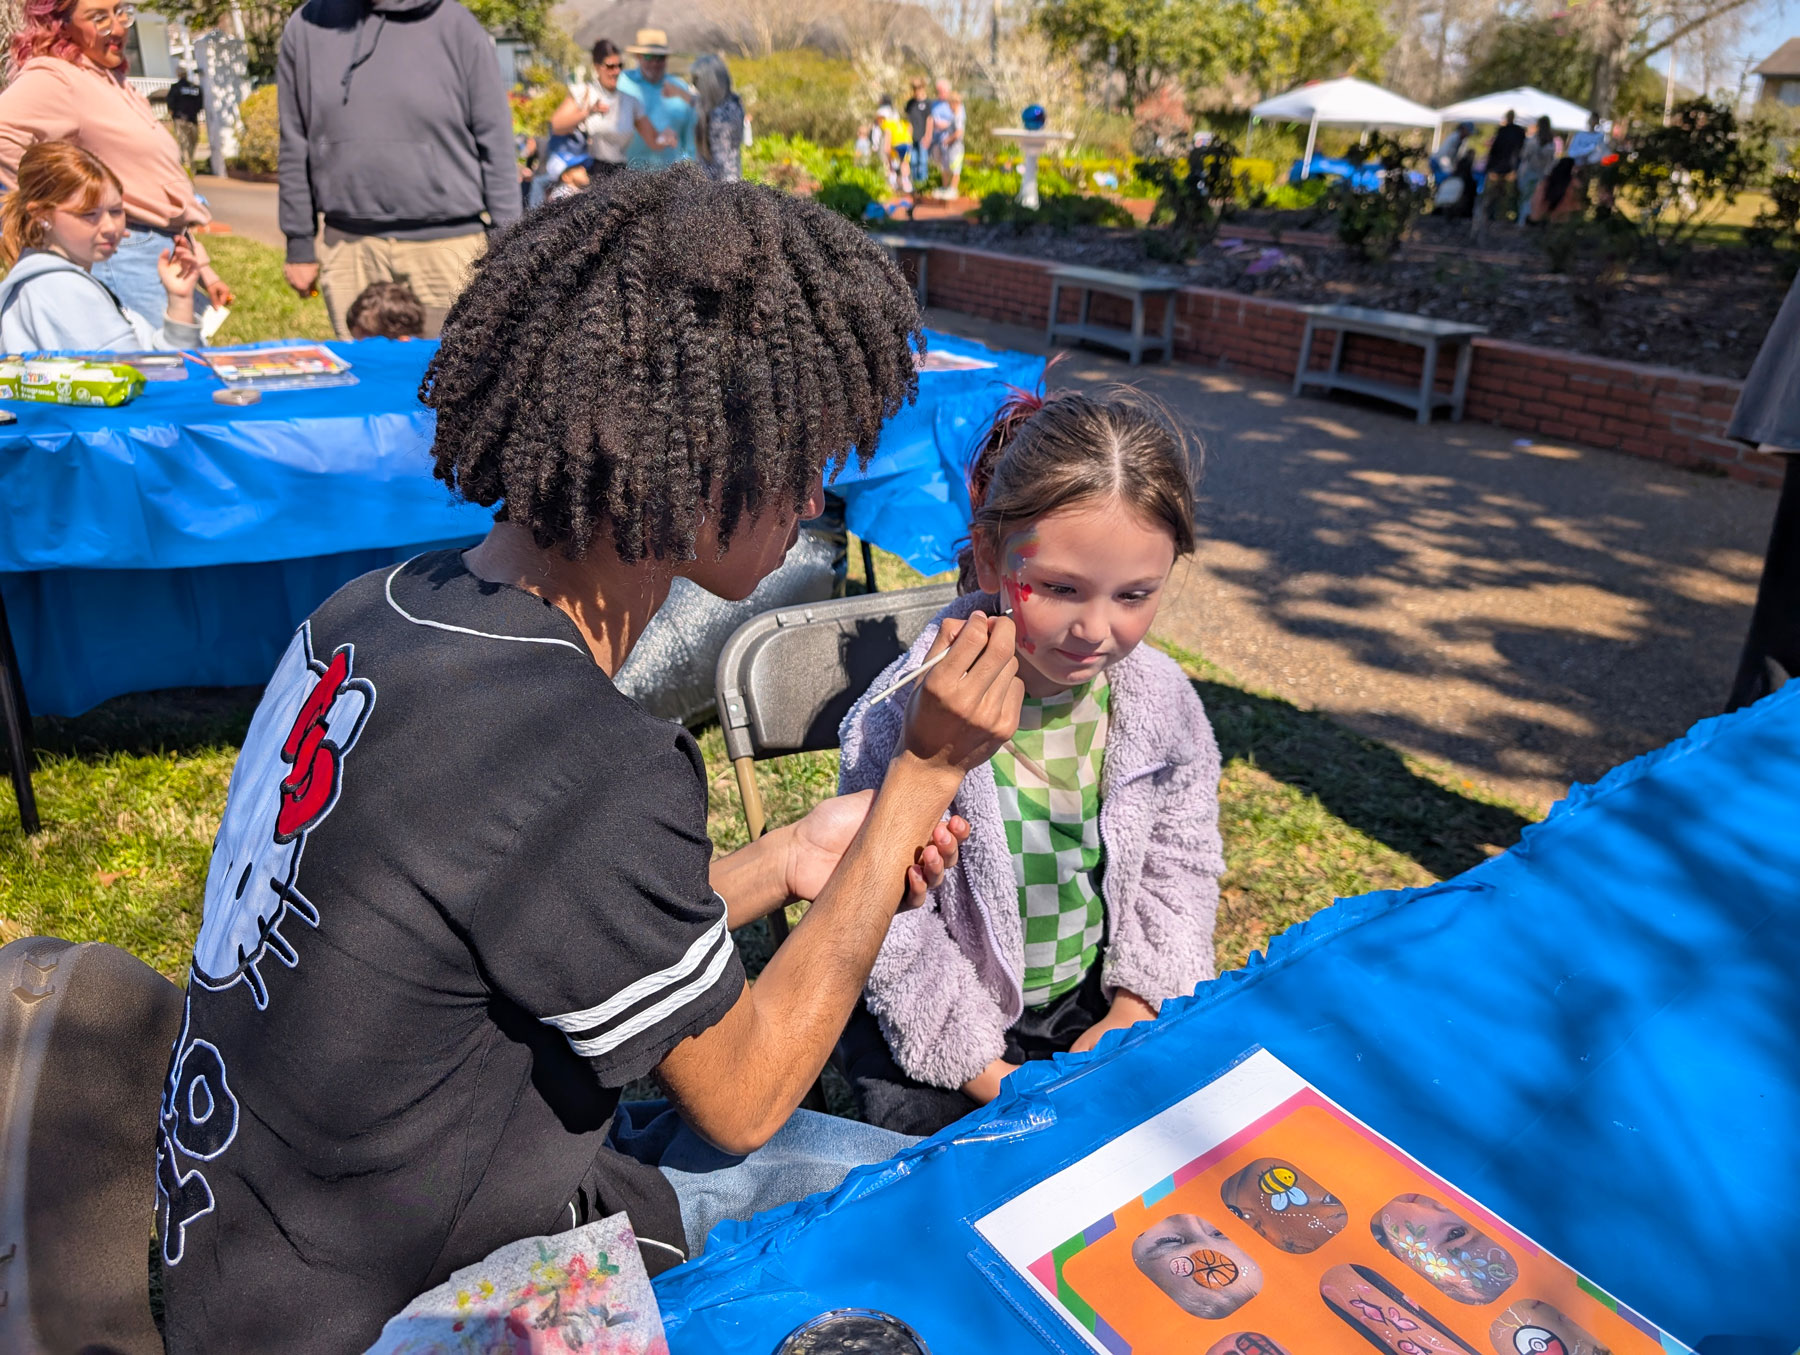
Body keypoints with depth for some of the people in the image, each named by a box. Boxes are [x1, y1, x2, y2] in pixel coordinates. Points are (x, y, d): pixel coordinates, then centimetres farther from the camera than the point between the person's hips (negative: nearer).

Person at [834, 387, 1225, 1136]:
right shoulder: (906, 717, -25)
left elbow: (1179, 866, 4)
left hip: (1095, 1001, 4)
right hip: (940, 1025, -4)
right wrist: (988, 1073, -16)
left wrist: (1134, 1015, -4)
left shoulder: (1161, 700, -10)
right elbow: (888, 924, -18)